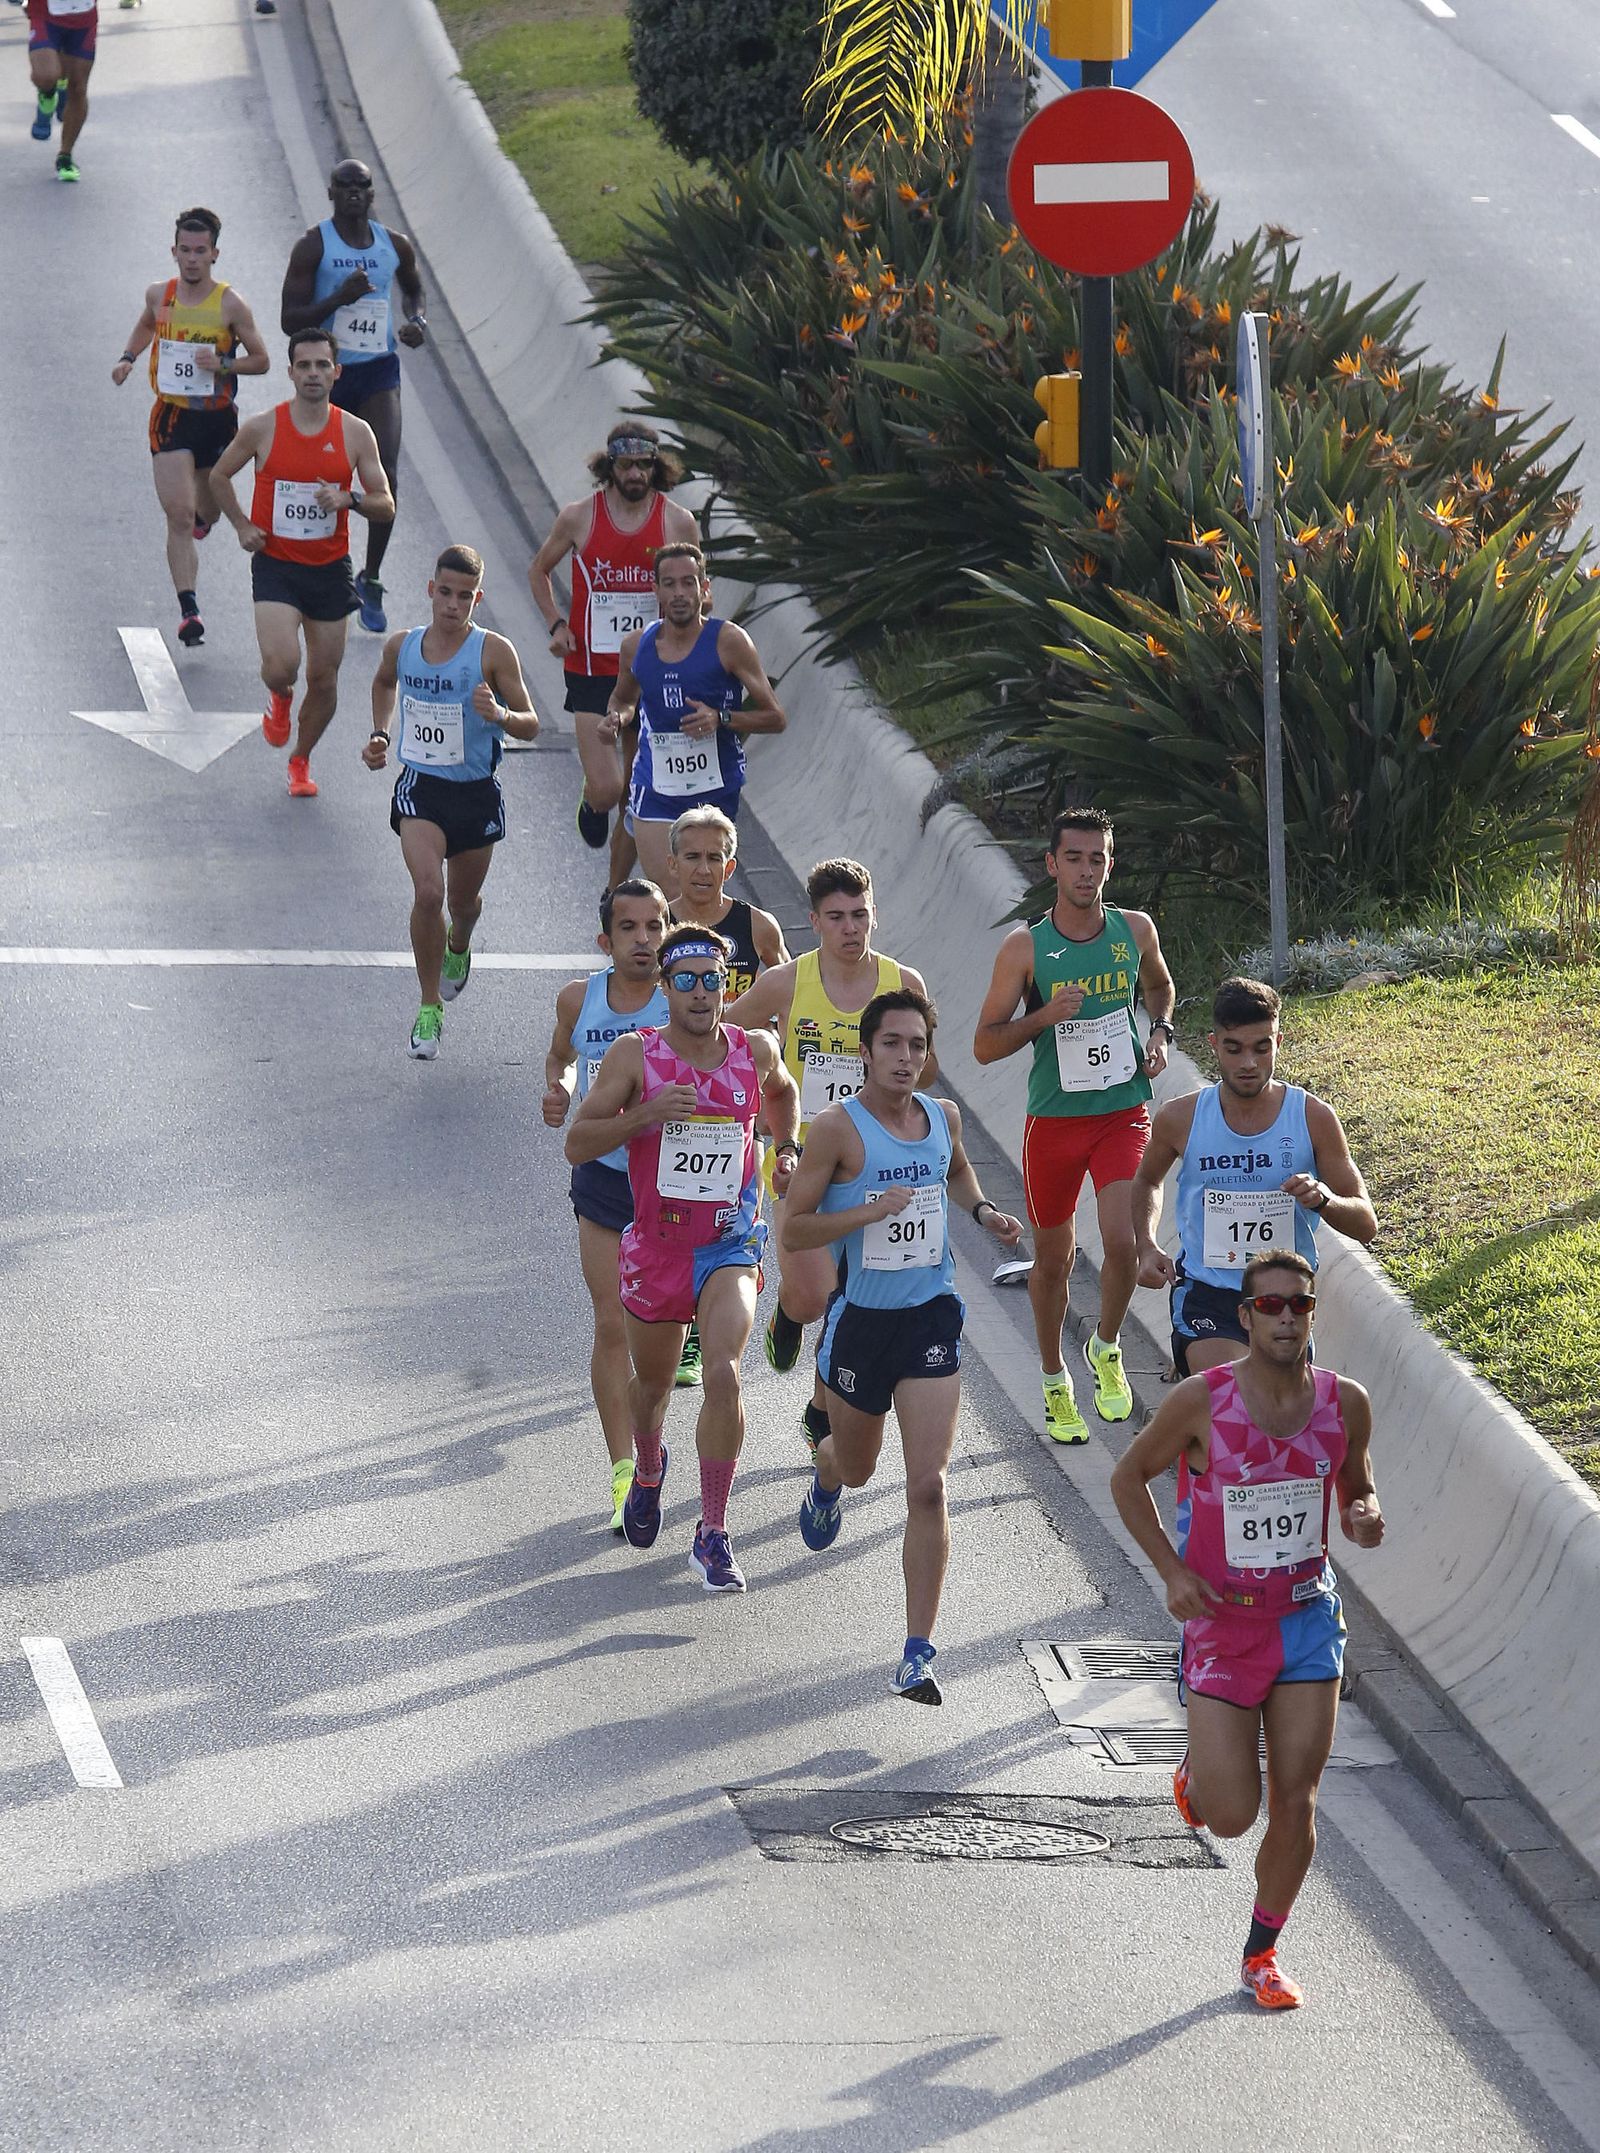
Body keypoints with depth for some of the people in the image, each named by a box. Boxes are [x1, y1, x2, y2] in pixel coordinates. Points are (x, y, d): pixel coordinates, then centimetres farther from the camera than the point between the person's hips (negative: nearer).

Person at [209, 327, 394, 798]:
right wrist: (241, 525, -3)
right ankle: (280, 700, 18)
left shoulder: (355, 433, -3)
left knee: (324, 679, 7)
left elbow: (386, 507, 0)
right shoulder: (262, 429, -6)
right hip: (275, 565, -2)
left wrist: (350, 499, -20)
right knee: (281, 666, -20)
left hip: (330, 569, 2)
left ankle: (301, 760, 33)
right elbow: (219, 476, 11)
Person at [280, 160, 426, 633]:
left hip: (378, 369, 2)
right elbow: (289, 320, -13)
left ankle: (370, 581, 4)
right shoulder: (314, 245, -9)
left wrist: (418, 321, 3)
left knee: (386, 478, -10)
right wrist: (340, 298, -25)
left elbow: (413, 290, 25)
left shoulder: (395, 245, 4)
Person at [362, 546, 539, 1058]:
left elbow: (530, 726, -10)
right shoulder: (402, 647, -2)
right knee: (428, 892, -20)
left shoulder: (493, 652, -12)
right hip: (420, 787, 0)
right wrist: (380, 735, 12)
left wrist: (500, 714, -30)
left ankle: (458, 948, 56)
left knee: (463, 899, 18)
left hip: (476, 792, 0)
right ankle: (429, 1009, -8)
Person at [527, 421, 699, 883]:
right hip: (591, 669, -2)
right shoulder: (579, 517, -4)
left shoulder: (679, 523, -1)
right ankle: (592, 803, 25)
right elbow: (539, 571, 13)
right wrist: (556, 624, -1)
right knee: (606, 790, -14)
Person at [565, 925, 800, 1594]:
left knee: (724, 1372, -22)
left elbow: (782, 1090, 24)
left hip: (729, 1244, 0)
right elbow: (577, 1145, -10)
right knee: (652, 1382, 19)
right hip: (655, 1244, 0)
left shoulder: (755, 1052, -2)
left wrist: (788, 1149, 13)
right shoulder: (635, 1055, -9)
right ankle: (647, 1472, 55)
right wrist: (645, 1113, -23)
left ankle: (713, 1537, -16)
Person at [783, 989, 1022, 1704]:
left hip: (932, 1316, 2)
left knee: (927, 1487, -10)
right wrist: (870, 1211, -26)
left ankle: (918, 1653, -9)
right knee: (856, 1467, 21)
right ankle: (825, 1475, 62)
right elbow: (792, 1228, -14)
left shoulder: (943, 1116, 2)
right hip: (861, 1317, -2)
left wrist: (983, 1210, 8)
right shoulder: (837, 1128, -13)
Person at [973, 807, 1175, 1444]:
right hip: (1053, 1120, -1)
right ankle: (1054, 1380, 31)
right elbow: (985, 1044, -6)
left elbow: (1159, 986, 23)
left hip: (1124, 1112, 1)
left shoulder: (1136, 931, -1)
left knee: (1122, 1242, -16)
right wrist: (1045, 1017, -21)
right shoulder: (1025, 948, -9)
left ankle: (1106, 1349, 13)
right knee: (1053, 1256, 11)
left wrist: (1160, 1033, 4)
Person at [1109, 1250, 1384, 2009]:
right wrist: (1172, 1571, -11)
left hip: (1307, 1619, 3)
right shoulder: (1200, 1401, -15)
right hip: (1221, 1625, -3)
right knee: (1231, 1817, -6)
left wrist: (1366, 1520, -13)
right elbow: (1128, 1477, -1)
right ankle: (1195, 1771, 31)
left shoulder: (1344, 1403, -5)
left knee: (1295, 1804, 1)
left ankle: (1262, 1954, 20)